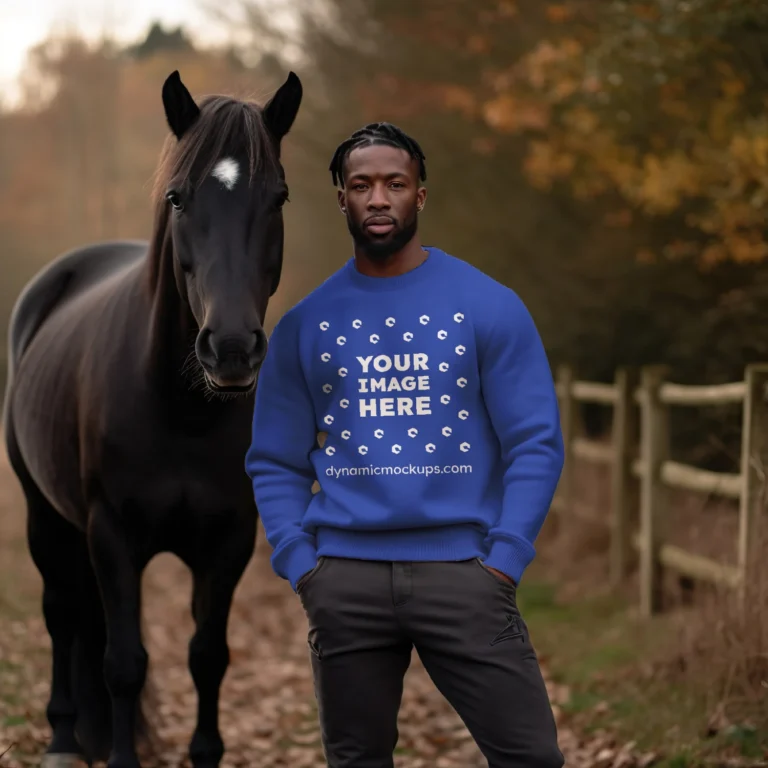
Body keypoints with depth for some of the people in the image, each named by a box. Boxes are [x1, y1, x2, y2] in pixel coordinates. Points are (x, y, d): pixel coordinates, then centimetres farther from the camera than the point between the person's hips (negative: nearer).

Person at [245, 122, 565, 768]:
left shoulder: (488, 305, 2)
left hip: (462, 569, -2)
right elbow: (276, 464, 10)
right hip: (345, 578, 2)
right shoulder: (305, 321, 7)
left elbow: (536, 444, -1)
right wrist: (299, 566, -2)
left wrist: (504, 560, -9)